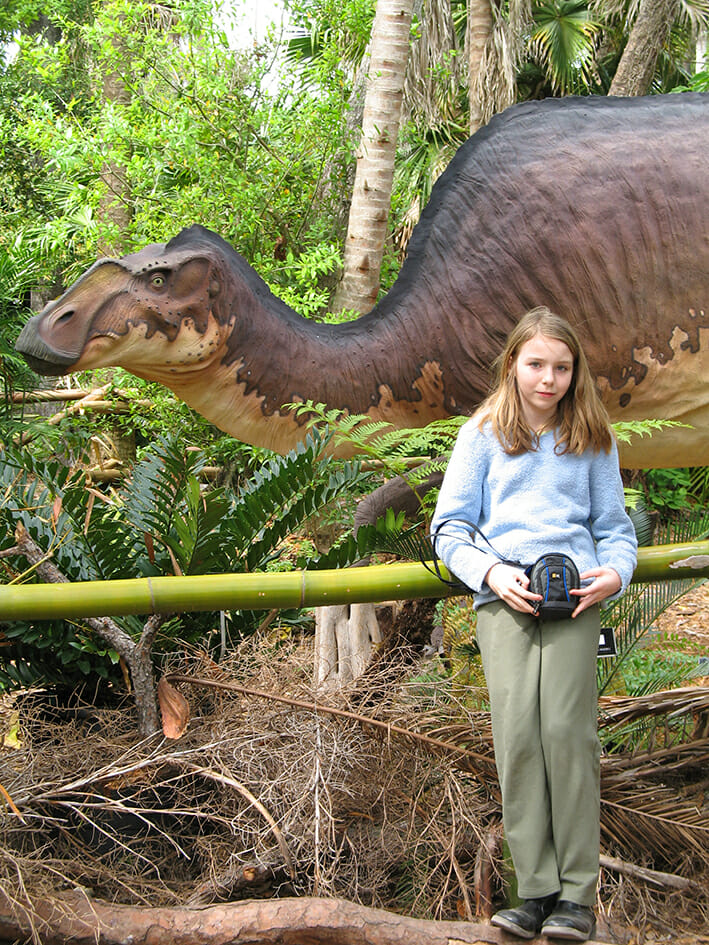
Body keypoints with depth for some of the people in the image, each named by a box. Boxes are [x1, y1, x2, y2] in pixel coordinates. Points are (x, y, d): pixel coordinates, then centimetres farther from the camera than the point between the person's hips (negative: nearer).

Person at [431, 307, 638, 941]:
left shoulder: (591, 440, 18)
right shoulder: (483, 436, 16)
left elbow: (614, 526, 20)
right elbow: (450, 526, 12)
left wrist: (615, 571, -3)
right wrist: (491, 572, -6)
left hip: (574, 594, 0)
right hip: (502, 595, 0)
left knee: (567, 729, -13)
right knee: (518, 736, -10)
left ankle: (578, 893, -7)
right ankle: (536, 889, -5)